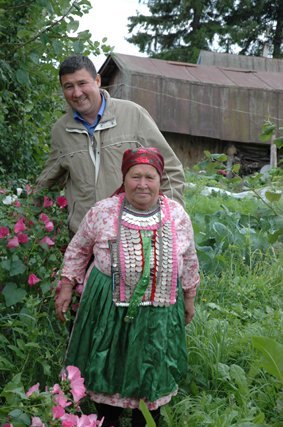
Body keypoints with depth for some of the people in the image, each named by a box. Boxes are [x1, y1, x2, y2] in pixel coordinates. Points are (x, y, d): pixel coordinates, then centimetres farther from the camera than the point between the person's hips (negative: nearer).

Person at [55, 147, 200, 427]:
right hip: (108, 308, -1)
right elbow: (78, 249, 5)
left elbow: (189, 261, 9)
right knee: (107, 370, 12)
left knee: (151, 372, 12)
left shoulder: (177, 215, -3)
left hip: (159, 311, 1)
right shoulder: (102, 212, -8)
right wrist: (66, 286, 3)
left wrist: (189, 297, 15)